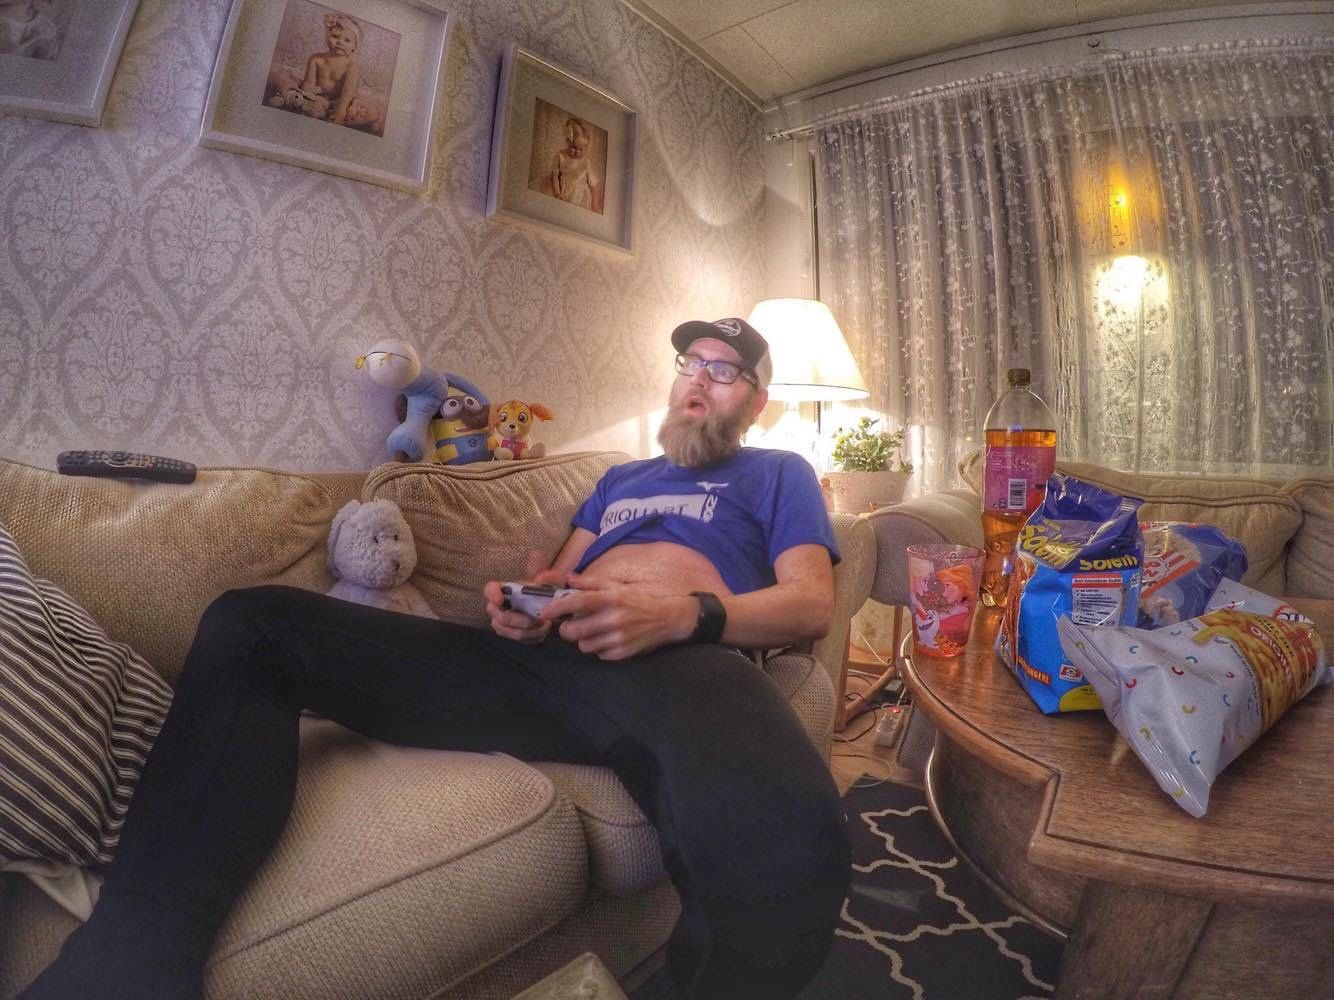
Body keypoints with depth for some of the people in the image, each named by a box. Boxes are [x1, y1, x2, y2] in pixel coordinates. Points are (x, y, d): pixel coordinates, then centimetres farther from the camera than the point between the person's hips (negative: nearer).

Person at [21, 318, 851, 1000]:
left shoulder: (780, 474, 24)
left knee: (784, 846, -43)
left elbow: (812, 603, 7)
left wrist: (686, 613, -13)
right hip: (547, 660, 5)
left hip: (683, 663, -4)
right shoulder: (621, 477, 36)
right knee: (253, 623, -7)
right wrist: (526, 602, 3)